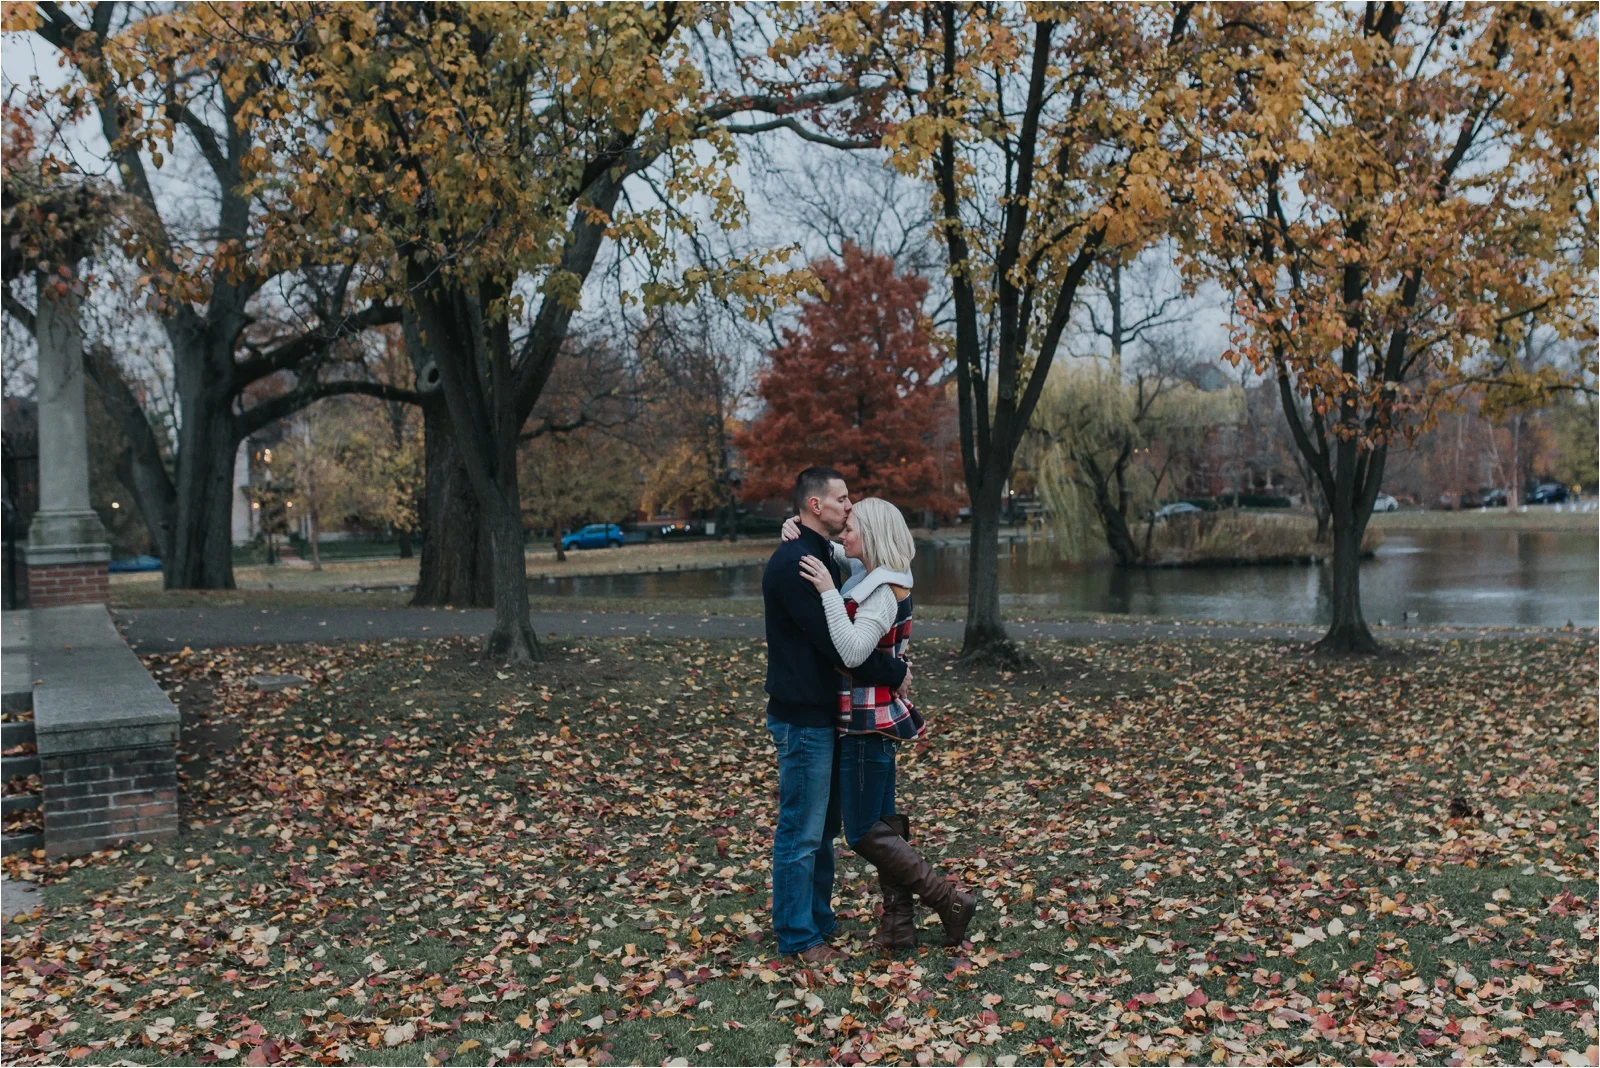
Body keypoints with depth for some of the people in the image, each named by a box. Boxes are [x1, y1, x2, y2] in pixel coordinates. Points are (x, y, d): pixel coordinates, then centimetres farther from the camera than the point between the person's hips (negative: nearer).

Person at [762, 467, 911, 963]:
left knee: (823, 828, 19)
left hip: (824, 715, 10)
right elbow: (835, 641, -23)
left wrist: (891, 665, 3)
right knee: (802, 833, 1)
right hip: (802, 718, -10)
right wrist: (894, 673, -13)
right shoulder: (794, 563, -19)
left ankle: (820, 920, 31)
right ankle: (798, 937, 12)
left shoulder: (820, 558, 15)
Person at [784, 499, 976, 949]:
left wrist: (828, 592, -31)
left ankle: (950, 902, 6)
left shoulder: (883, 592, -20)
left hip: (868, 725, -10)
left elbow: (852, 652, -31)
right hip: (870, 721, 10)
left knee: (865, 833, -1)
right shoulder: (869, 573, 7)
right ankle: (899, 924, 22)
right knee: (883, 823, 14)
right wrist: (799, 528, 0)